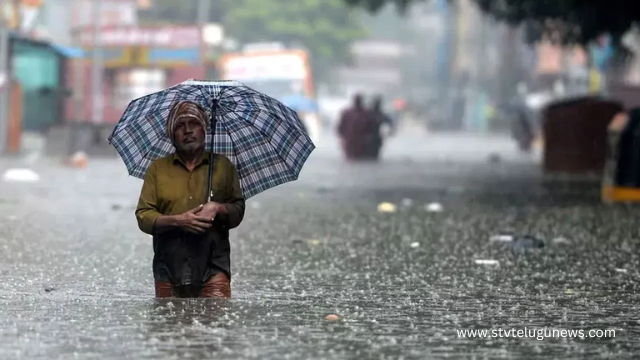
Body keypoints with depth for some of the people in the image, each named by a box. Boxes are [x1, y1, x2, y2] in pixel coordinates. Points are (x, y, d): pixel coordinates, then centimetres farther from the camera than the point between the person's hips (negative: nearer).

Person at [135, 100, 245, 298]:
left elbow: (238, 210, 12)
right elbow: (143, 217, 5)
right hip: (169, 267, 1)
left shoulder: (223, 165, 13)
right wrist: (177, 220, -12)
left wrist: (218, 208, -10)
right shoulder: (158, 168, 11)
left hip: (212, 266, -1)